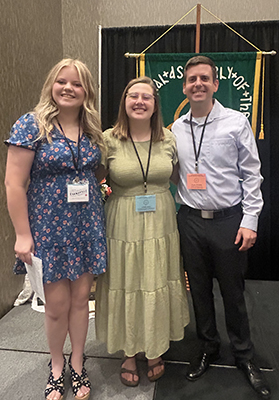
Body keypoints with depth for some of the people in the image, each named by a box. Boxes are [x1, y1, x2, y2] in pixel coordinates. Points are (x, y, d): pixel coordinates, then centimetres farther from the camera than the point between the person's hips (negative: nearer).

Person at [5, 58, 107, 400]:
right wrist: (23, 235, -13)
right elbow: (14, 183, -12)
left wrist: (101, 186, 3)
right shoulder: (31, 125, -9)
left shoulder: (92, 129, 6)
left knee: (80, 298, 13)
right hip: (48, 227, -4)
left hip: (87, 226, 4)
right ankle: (56, 366, 35)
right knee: (57, 304, 7)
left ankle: (77, 365, 35)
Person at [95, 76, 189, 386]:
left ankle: (156, 351, 39)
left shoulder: (169, 139, 2)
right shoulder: (108, 140, -6)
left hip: (161, 226, 2)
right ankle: (130, 354, 35)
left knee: (159, 288, 13)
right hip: (123, 228, -2)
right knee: (126, 288, 9)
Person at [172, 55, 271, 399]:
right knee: (199, 289, 14)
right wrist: (175, 214, 7)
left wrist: (249, 221, -8)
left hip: (229, 219, -3)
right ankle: (208, 347, 37)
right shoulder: (176, 129, 6)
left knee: (232, 291, 9)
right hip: (190, 220, 3)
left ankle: (243, 355, 32)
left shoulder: (236, 122, -3)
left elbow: (251, 175, -3)